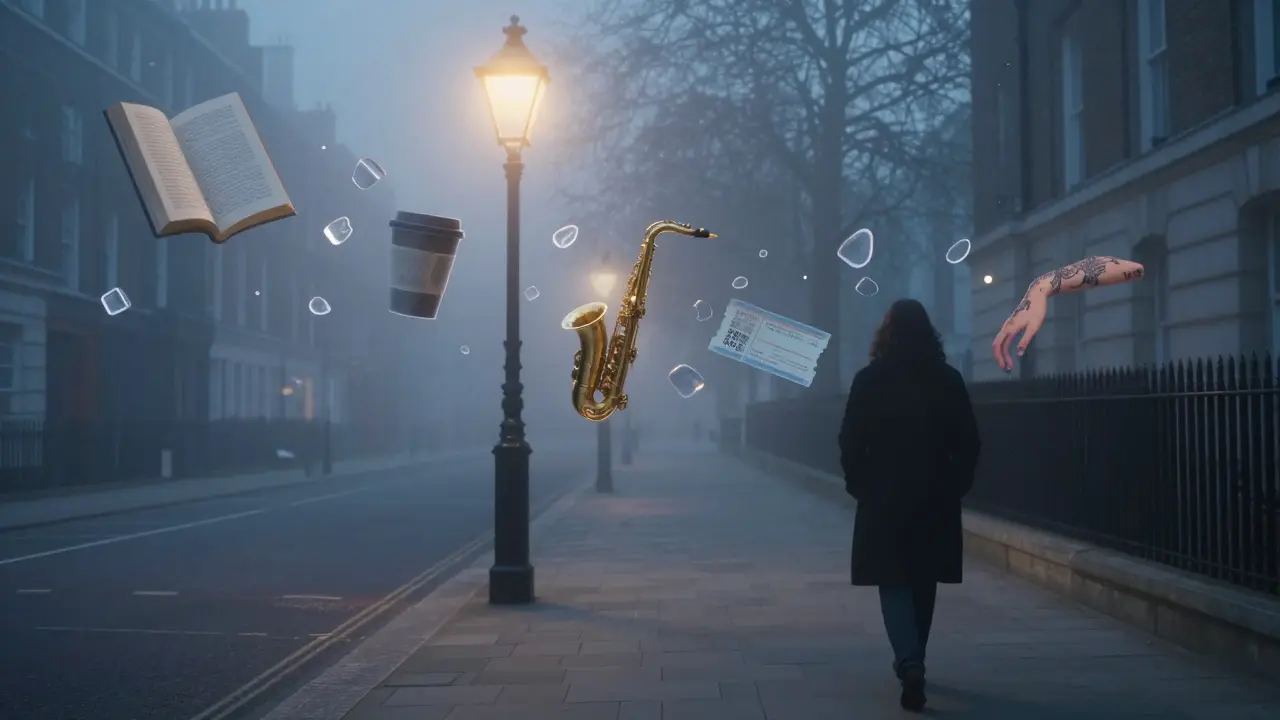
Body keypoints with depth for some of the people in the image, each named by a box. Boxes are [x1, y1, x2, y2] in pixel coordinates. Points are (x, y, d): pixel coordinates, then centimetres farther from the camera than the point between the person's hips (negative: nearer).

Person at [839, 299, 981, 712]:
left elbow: (850, 441, -7)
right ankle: (912, 661, 27)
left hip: (884, 497, -2)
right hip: (936, 498, 2)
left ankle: (910, 664, -19)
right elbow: (968, 442, 0)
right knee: (923, 582, 16)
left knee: (894, 582, 1)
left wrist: (859, 485, 6)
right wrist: (955, 487, 9)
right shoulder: (948, 379, -1)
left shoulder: (869, 380, -6)